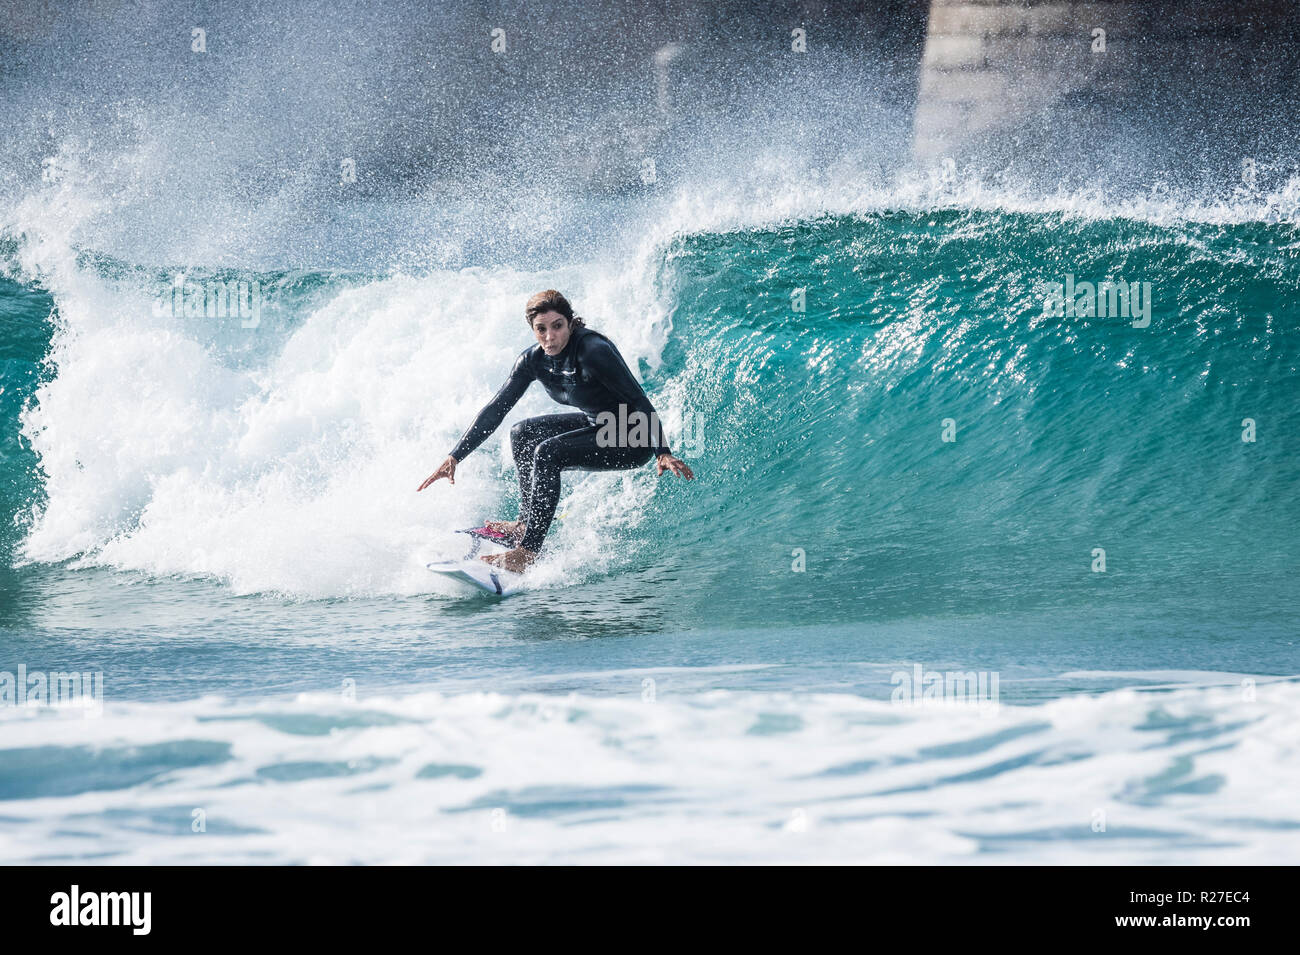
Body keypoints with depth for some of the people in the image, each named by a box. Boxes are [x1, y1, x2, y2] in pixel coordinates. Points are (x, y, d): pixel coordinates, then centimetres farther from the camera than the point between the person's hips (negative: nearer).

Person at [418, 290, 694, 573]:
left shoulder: (592, 350, -26)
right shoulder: (533, 360, -5)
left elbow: (640, 402, -26)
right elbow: (496, 409, 2)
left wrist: (662, 453, -35)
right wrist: (455, 457, -2)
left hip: (632, 438, -8)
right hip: (596, 423, 8)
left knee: (548, 452, -24)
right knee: (523, 433, 10)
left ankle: (526, 553, -25)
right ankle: (526, 523, 12)